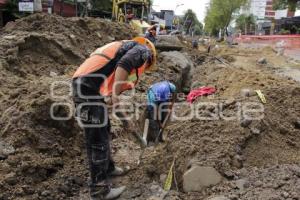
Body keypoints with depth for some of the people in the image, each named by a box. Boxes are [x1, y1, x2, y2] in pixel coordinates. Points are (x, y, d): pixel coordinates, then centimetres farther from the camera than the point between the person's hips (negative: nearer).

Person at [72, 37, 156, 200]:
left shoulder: (125, 47, 31)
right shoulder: (143, 50, 4)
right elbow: (123, 65, -18)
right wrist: (115, 94, -20)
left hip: (84, 85, 10)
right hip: (88, 88, -9)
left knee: (103, 130, 23)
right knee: (98, 138, -1)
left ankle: (107, 168, 41)